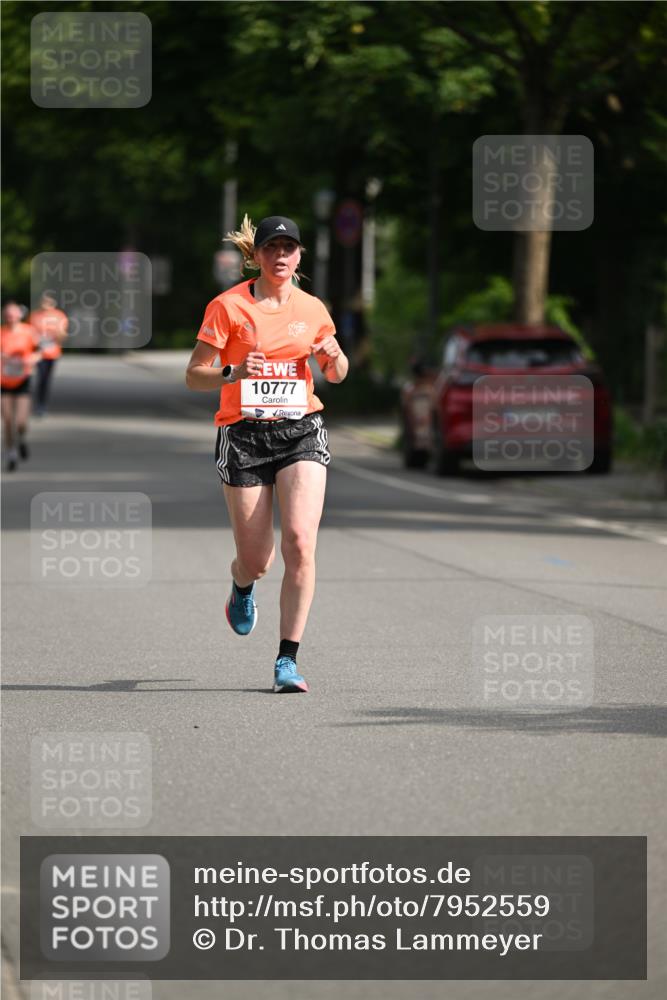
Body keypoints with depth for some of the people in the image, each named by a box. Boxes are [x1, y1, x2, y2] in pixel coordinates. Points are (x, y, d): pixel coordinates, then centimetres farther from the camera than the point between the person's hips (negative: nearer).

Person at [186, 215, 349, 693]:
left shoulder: (312, 309, 8)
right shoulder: (228, 306, -3)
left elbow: (337, 374, 21)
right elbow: (194, 376, -4)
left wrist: (334, 357, -3)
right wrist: (233, 374, -24)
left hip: (301, 432, 2)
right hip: (244, 434, -2)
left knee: (300, 541, -18)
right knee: (257, 559, 2)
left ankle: (288, 659, -11)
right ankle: (242, 585, 43)